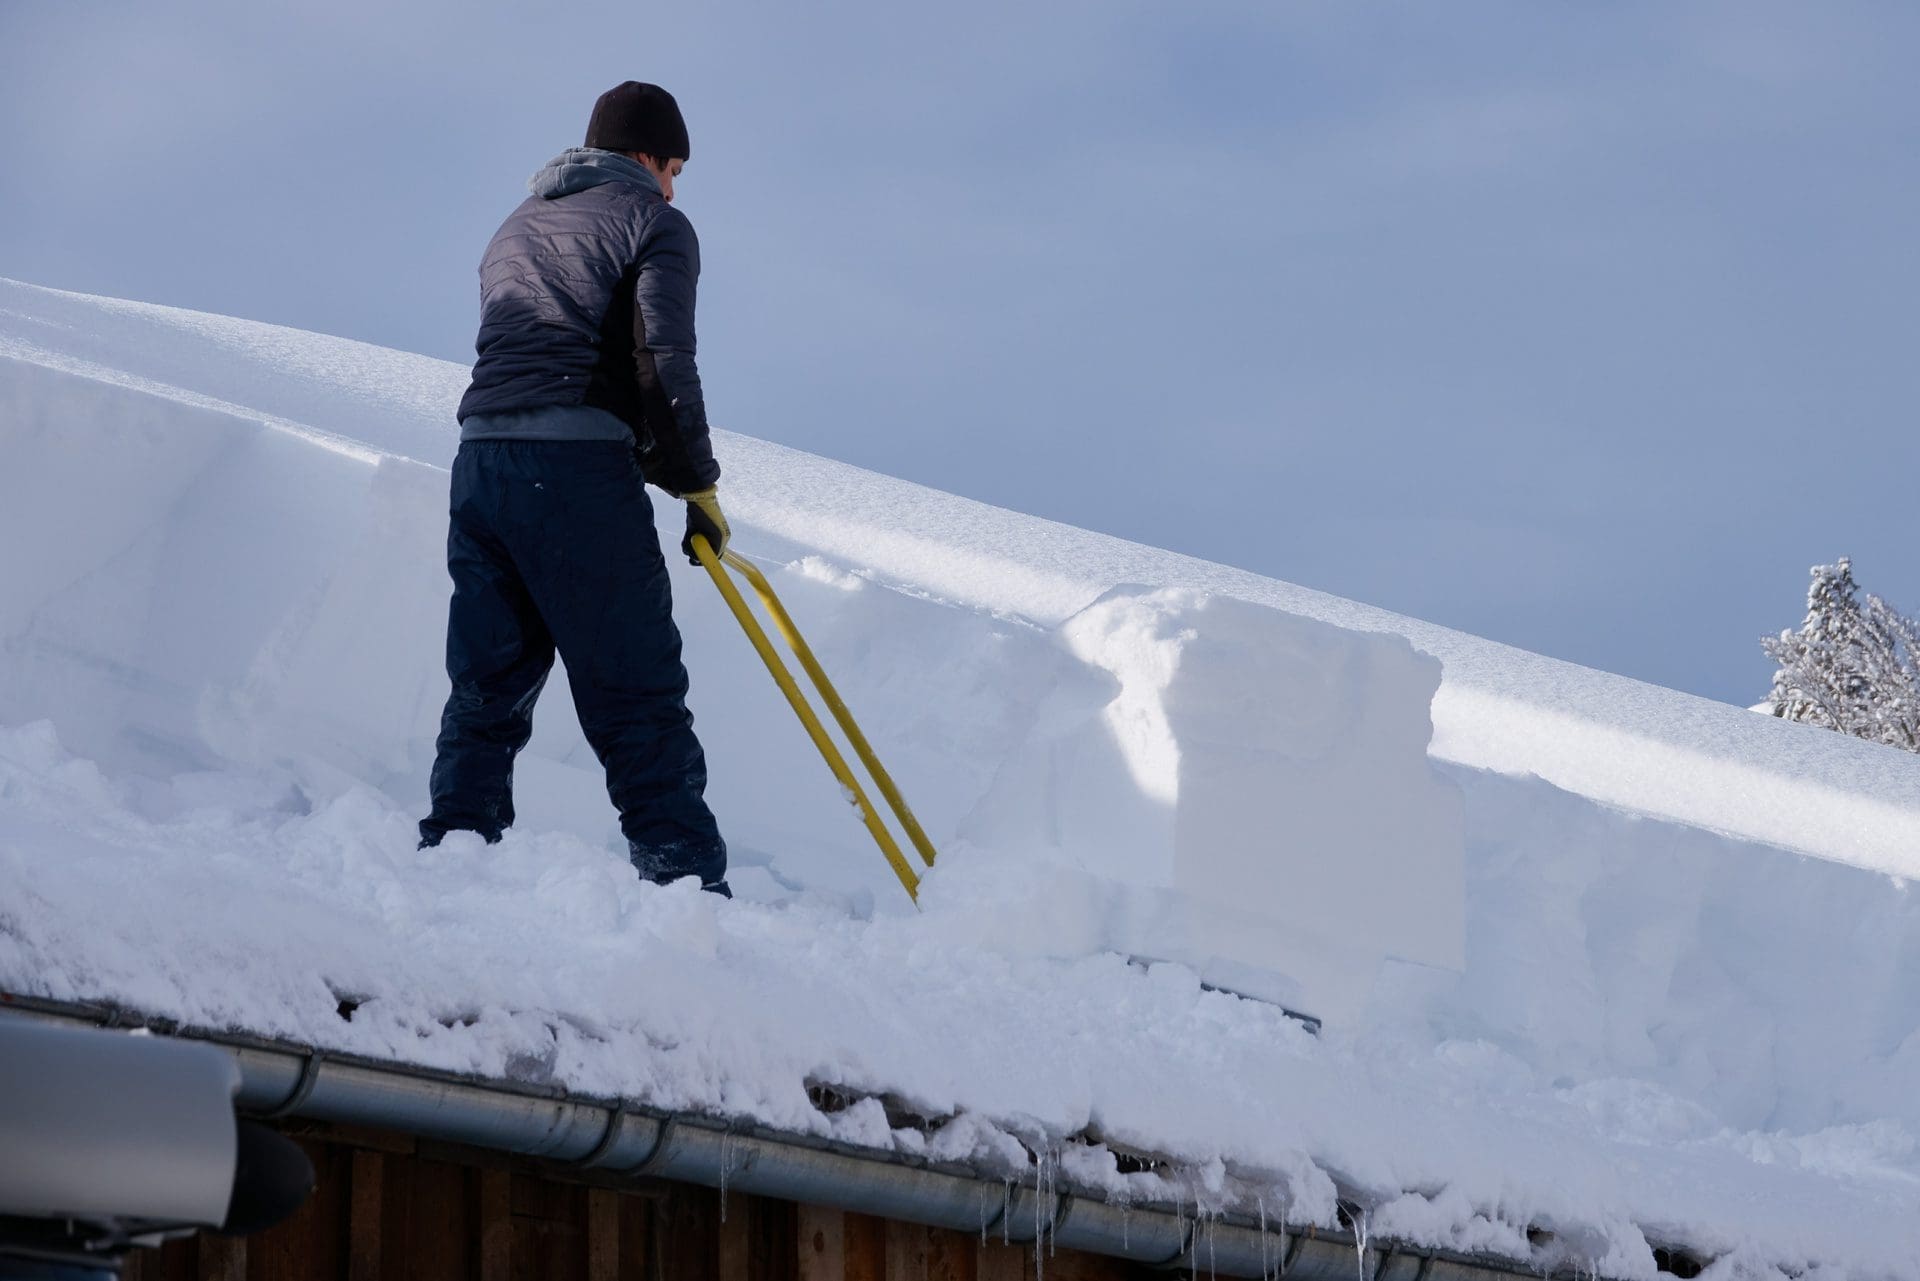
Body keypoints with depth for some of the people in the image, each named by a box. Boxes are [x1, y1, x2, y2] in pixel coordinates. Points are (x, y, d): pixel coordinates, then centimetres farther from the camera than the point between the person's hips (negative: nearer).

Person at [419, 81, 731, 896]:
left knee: (485, 693, 12)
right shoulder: (654, 223, 5)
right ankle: (686, 883, -7)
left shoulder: (514, 229, 26)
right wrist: (697, 484, -2)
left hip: (480, 462, 6)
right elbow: (663, 362, -9)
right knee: (639, 701, -4)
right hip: (581, 469, -6)